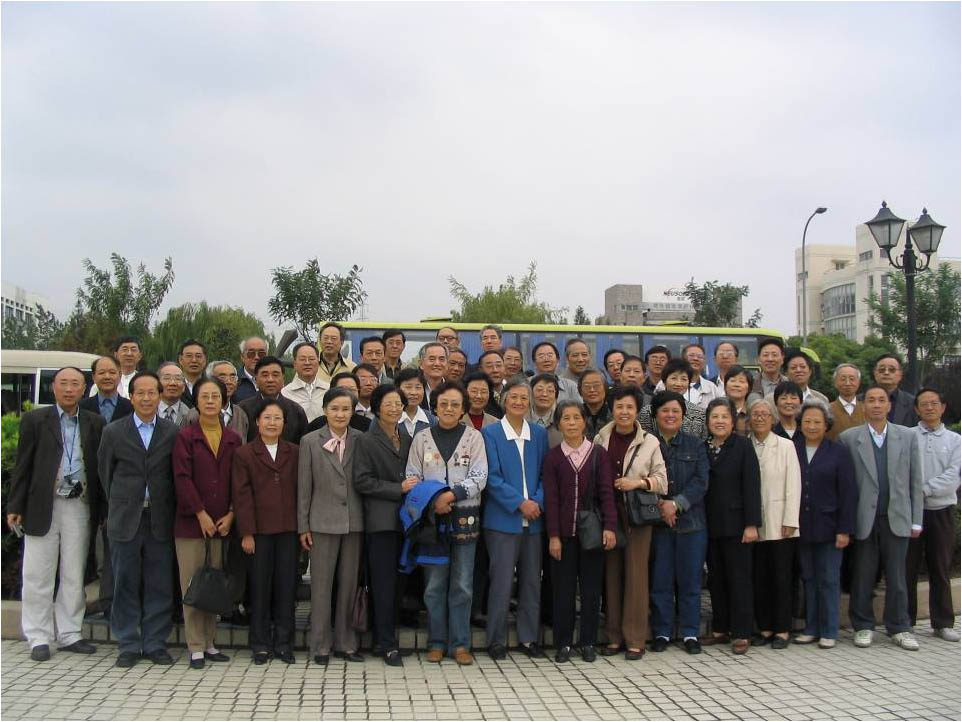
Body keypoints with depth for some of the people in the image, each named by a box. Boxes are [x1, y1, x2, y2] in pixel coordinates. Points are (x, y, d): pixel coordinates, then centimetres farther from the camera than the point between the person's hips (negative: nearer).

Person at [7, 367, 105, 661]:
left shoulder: (95, 423, 7)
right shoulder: (34, 420, 3)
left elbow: (101, 467, 6)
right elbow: (22, 466, 2)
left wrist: (101, 508, 1)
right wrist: (15, 506, -2)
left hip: (80, 507, 2)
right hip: (42, 506, -2)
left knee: (74, 575, 9)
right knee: (38, 576, 4)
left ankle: (69, 634, 20)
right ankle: (39, 638, 14)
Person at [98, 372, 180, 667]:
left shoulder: (173, 432, 3)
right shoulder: (114, 432, 3)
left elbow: (177, 475, 6)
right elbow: (105, 473, 10)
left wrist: (169, 510, 4)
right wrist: (118, 507, 10)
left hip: (160, 520, 0)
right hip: (125, 520, 0)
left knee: (159, 586, 4)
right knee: (126, 585, 6)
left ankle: (155, 644, 15)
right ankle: (128, 645, 16)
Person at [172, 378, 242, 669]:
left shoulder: (233, 440, 10)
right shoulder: (185, 437, -1)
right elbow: (182, 478, -7)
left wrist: (231, 514, -3)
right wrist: (201, 514, -11)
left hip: (222, 523, 3)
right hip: (191, 523, -3)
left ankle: (209, 642, 16)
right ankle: (195, 647, 6)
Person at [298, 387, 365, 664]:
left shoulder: (361, 441, 3)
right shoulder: (310, 442, 0)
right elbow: (304, 487, 1)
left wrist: (368, 518, 2)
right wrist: (303, 526, -1)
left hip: (354, 521, 1)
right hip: (323, 522, -1)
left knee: (349, 584, 8)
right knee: (321, 586, 3)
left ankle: (345, 644, 19)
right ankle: (321, 646, 13)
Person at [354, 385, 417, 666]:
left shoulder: (408, 439, 16)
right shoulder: (366, 441, 0)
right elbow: (362, 481, -8)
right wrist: (398, 489, -13)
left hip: (405, 519, 5)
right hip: (381, 520, -5)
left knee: (397, 582, 6)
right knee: (383, 582, -6)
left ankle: (384, 638, 15)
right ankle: (387, 644, -1)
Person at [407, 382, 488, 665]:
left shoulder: (473, 437, 4)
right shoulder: (422, 438, 7)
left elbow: (480, 477, -3)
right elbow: (412, 477, 5)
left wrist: (452, 494, -15)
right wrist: (432, 501, -11)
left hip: (464, 517, 0)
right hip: (431, 516, 1)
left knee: (462, 585, 2)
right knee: (434, 584, 4)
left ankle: (460, 644, 10)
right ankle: (436, 643, 14)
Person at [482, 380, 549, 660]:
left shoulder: (540, 434, 10)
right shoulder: (490, 434, -2)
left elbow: (545, 474, 9)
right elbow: (492, 477, -7)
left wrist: (537, 502, -8)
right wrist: (520, 503, -13)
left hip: (533, 519, 4)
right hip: (503, 519, -4)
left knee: (532, 582, 9)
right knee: (501, 582, -2)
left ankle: (528, 637, 20)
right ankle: (496, 640, 9)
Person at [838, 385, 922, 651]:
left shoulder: (908, 436, 6)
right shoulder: (849, 438, 0)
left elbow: (915, 480, 7)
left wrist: (916, 520, 4)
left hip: (897, 518, 1)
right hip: (864, 519, -1)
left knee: (897, 577, 7)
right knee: (862, 576, 6)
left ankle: (899, 628, 19)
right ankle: (863, 626, 18)